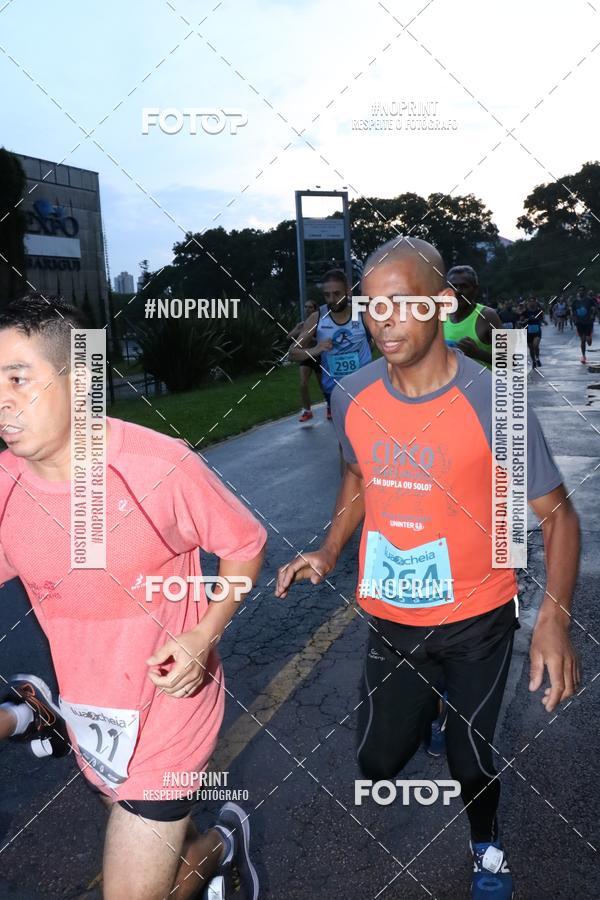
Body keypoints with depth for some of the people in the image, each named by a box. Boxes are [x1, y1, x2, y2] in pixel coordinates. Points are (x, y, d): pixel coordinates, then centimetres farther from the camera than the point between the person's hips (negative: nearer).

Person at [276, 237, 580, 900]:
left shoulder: (492, 402, -20)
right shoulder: (352, 396, -8)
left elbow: (556, 514, -13)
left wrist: (553, 618, -25)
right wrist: (328, 553, -1)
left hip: (477, 619, -3)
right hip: (390, 618, 3)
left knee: (471, 760, 12)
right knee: (378, 762, 11)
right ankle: (431, 709, 47)